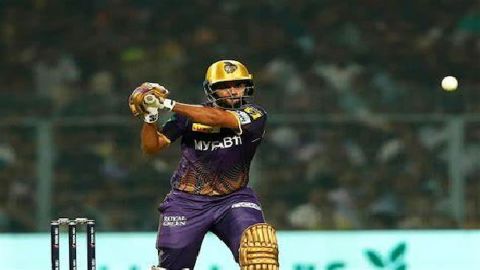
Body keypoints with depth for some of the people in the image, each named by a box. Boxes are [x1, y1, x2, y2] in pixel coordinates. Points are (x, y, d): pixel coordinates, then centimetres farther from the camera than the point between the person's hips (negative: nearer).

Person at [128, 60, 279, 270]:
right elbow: (151, 147, 1)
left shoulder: (254, 115, -9)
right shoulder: (189, 115, -2)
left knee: (258, 240, -27)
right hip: (187, 201, 1)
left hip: (233, 198, -1)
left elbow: (218, 118, -27)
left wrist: (169, 105, -30)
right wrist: (150, 116, -18)